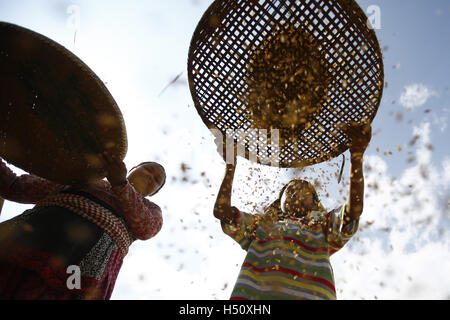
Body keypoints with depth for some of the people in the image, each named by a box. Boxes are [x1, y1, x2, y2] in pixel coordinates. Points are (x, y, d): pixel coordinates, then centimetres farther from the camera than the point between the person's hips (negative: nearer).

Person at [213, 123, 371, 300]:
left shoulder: (323, 225, 27)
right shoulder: (259, 223, 31)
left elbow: (354, 209, 12)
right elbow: (221, 209, 22)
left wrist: (357, 155, 5)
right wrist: (231, 166, 25)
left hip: (309, 294, 0)